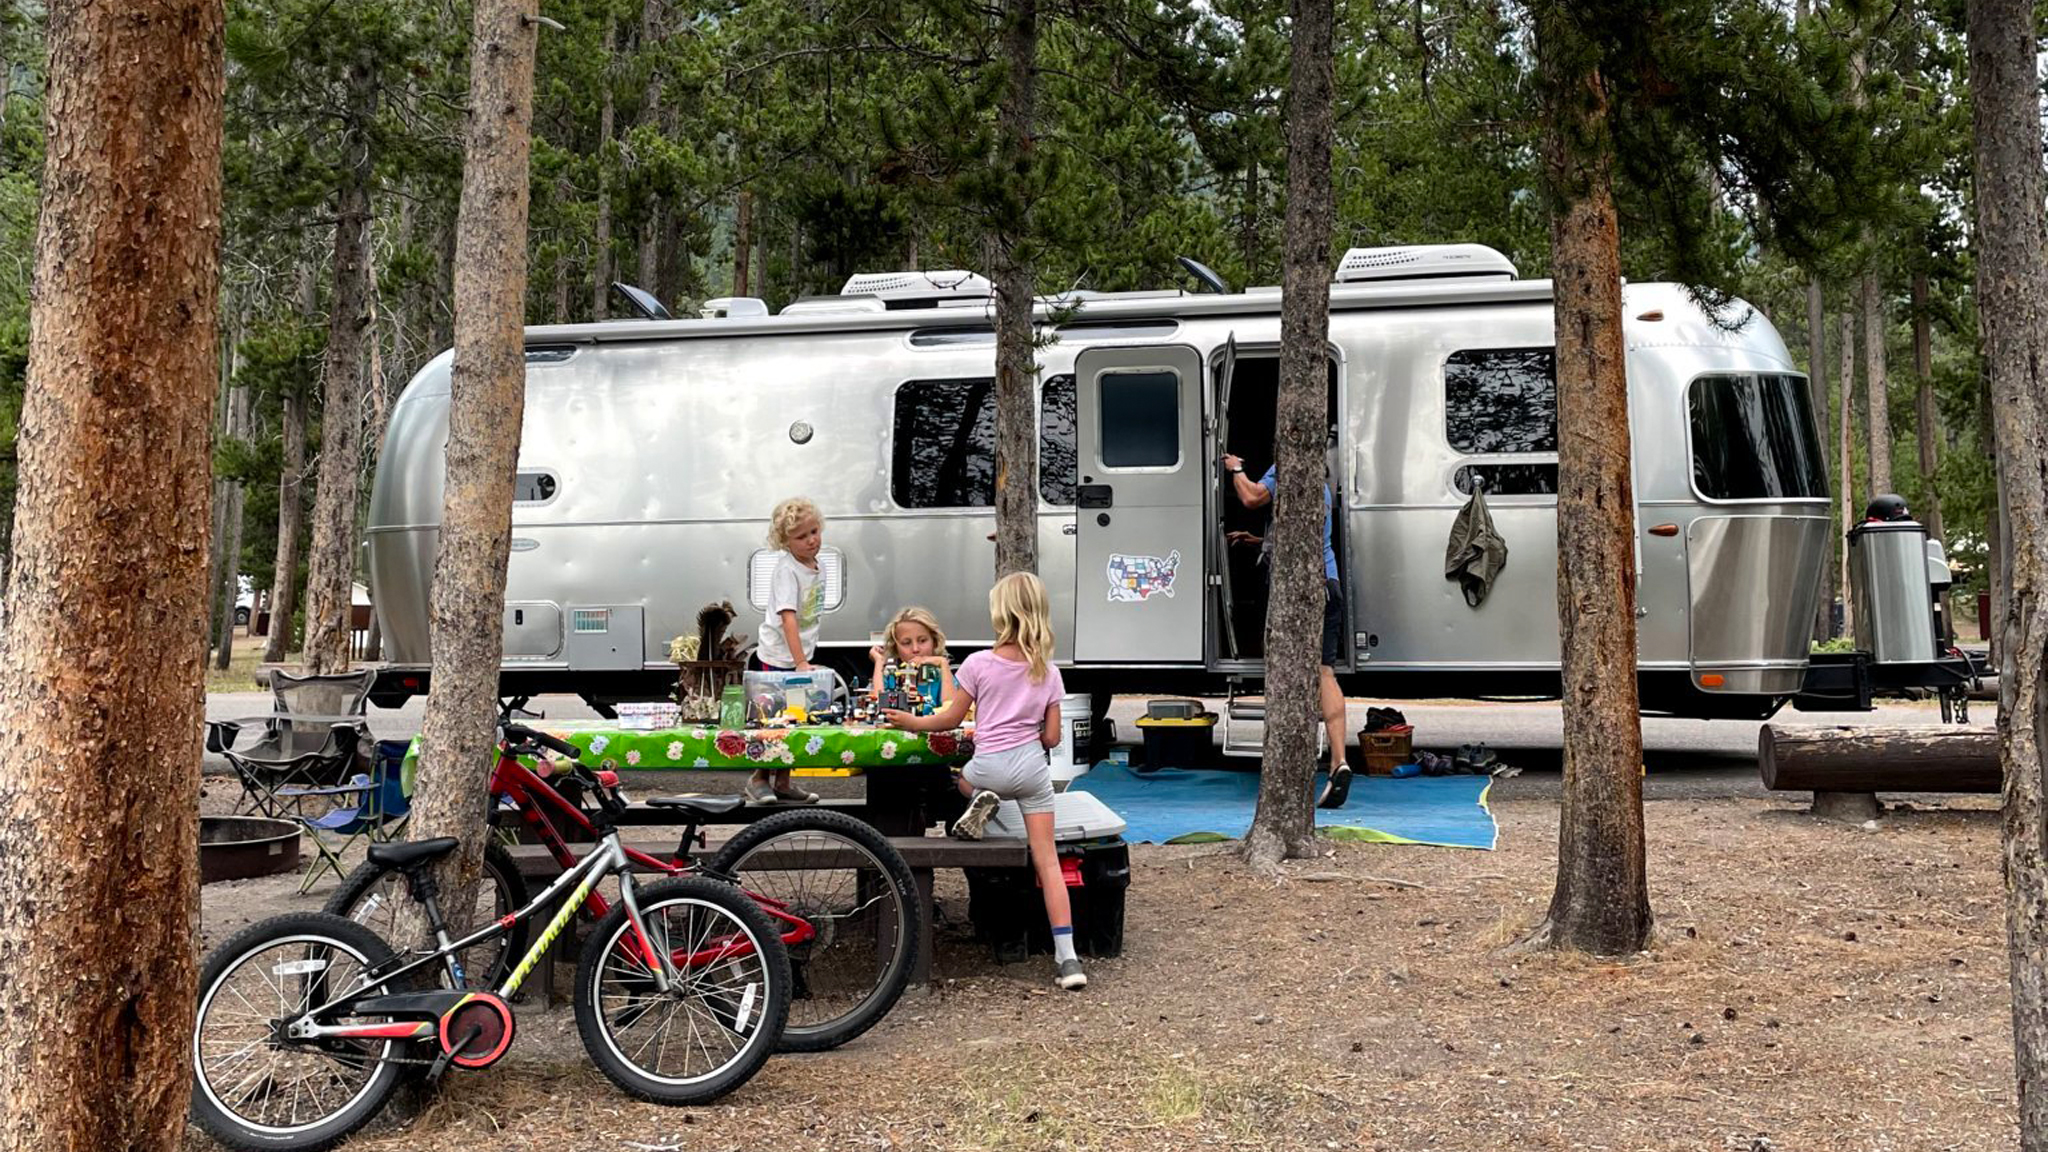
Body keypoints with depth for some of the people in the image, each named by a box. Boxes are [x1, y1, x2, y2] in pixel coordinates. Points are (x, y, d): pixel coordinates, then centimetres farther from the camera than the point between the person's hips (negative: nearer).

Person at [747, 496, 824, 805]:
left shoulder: (815, 566, 6)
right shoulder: (786, 570, -20)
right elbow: (788, 618, -28)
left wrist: (805, 659, 12)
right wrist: (800, 662, -35)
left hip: (801, 655, 8)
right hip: (779, 656, -8)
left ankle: (782, 783, 22)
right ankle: (758, 779, 13)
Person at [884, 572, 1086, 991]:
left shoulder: (978, 664, -6)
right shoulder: (1048, 673, 2)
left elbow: (951, 718, 1)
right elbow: (1051, 737, 4)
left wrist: (912, 722, 17)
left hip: (989, 764, -2)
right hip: (1032, 766, 2)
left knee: (963, 780, 37)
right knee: (1047, 858, 3)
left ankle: (980, 802, -1)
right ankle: (1067, 957, -5)